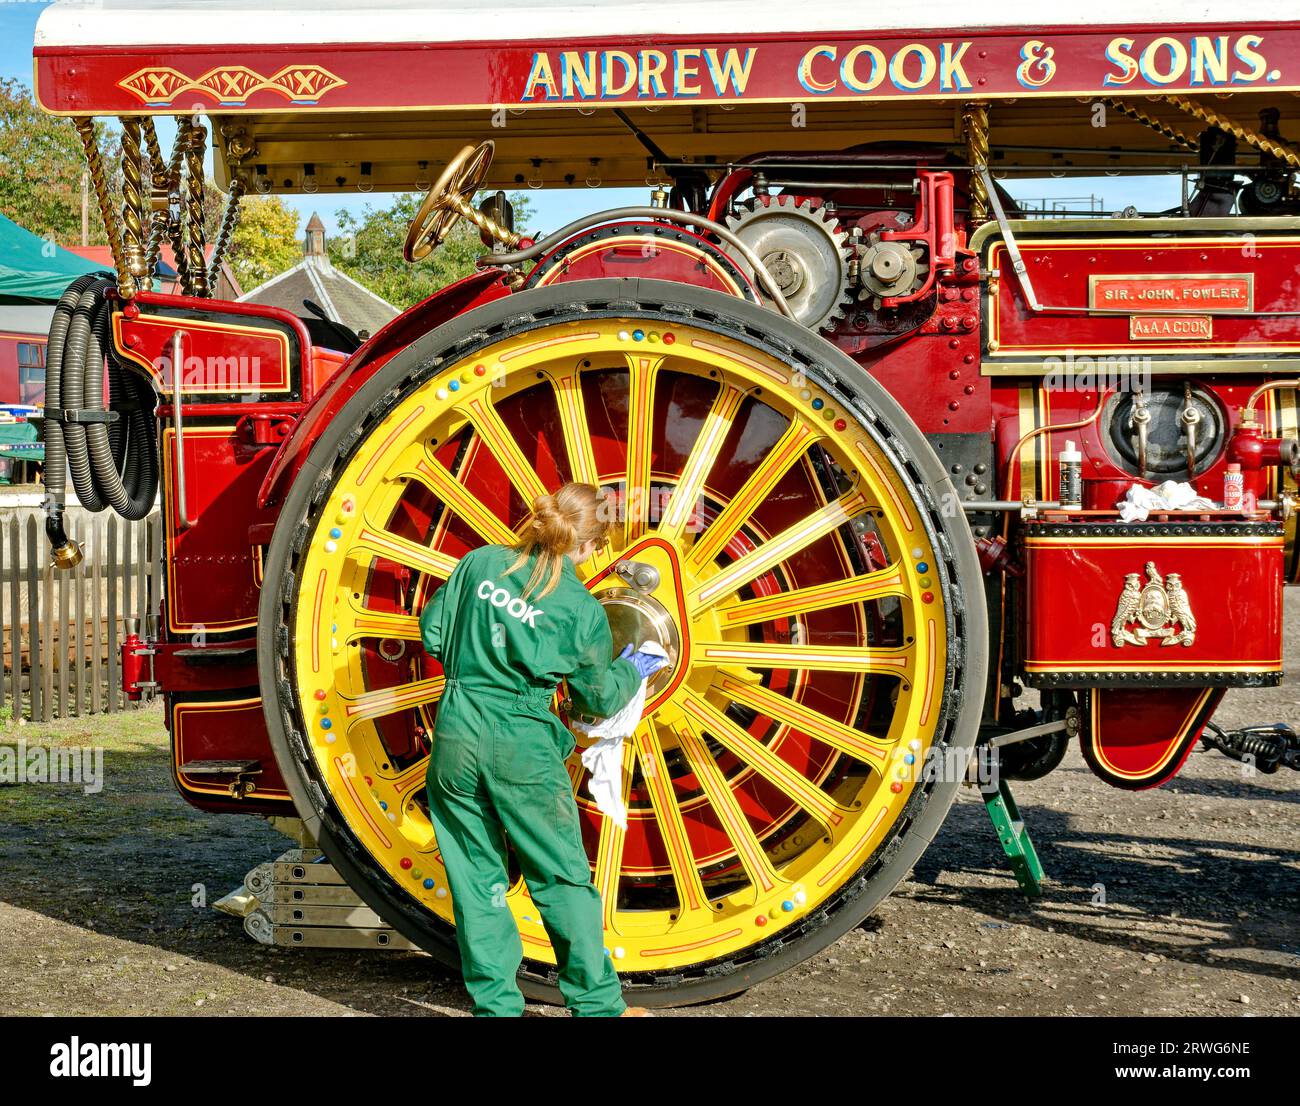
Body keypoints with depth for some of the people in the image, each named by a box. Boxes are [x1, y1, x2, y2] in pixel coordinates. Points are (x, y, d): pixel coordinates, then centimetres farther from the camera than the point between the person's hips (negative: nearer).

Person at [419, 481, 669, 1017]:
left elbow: (433, 634, 8)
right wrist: (631, 671, 26)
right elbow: (599, 696, 6)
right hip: (523, 751, -3)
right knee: (562, 878, 9)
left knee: (477, 878, 12)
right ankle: (599, 1004, 17)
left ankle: (496, 1004, 17)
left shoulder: (480, 562, 1)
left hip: (456, 738, 3)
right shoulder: (581, 609, -6)